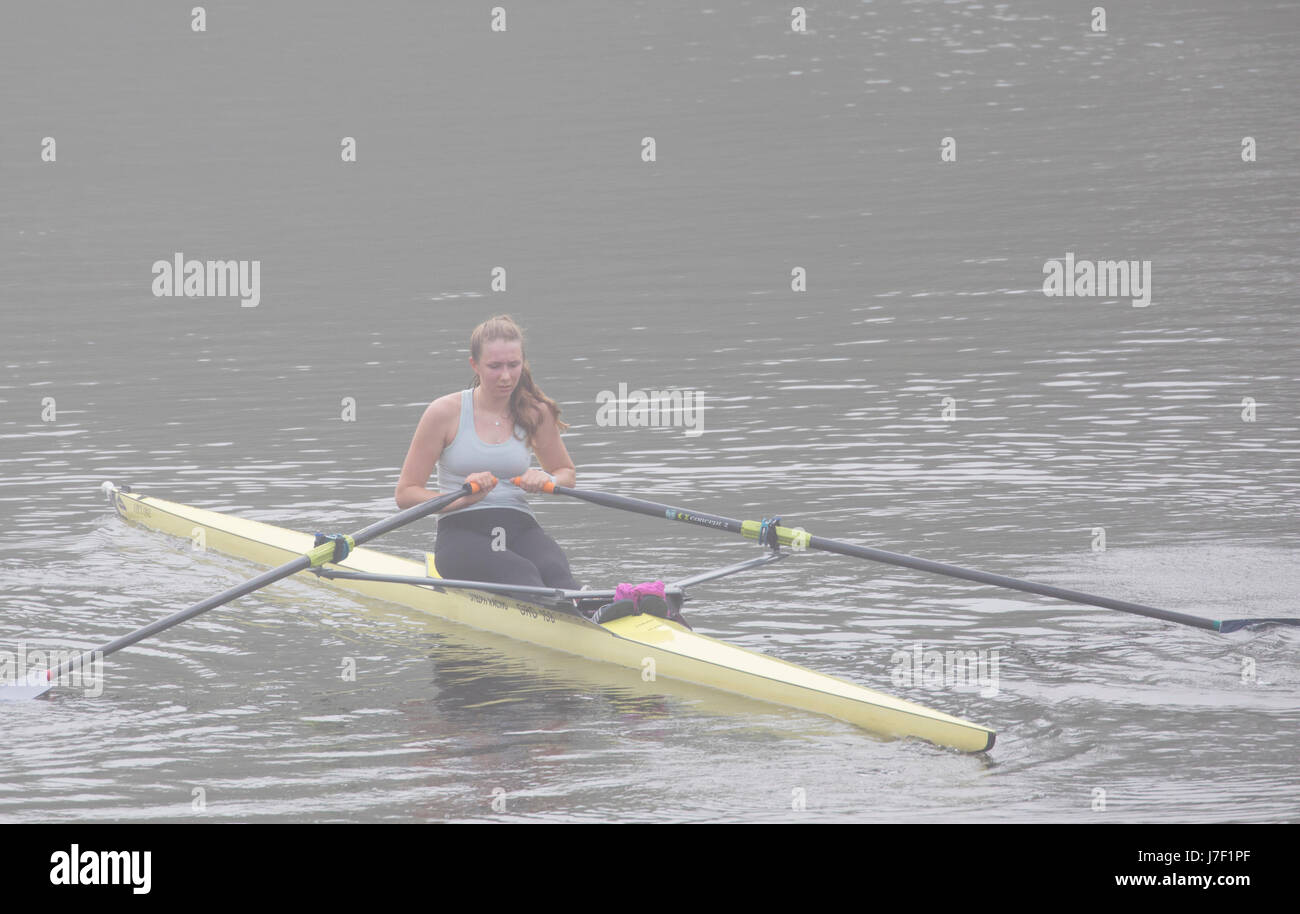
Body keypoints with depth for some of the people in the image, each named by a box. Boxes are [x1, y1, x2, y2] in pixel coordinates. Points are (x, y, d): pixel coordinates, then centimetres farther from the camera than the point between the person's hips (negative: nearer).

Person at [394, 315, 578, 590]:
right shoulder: (445, 412, 1)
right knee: (522, 575, -39)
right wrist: (464, 497, -16)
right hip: (460, 533, -3)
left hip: (520, 528, 3)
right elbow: (405, 494, 1)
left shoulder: (536, 413, 10)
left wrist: (546, 480, 0)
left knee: (555, 571, -35)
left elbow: (567, 474, 26)